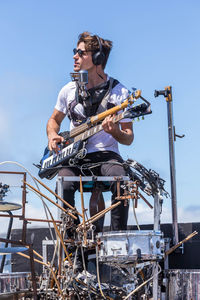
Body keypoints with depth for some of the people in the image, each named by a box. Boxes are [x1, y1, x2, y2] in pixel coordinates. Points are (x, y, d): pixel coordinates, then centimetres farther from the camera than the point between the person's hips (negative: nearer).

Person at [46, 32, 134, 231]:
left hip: (106, 155, -2)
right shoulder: (69, 90, 7)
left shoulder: (119, 92, -3)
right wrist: (52, 136, 0)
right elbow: (54, 120, 24)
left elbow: (129, 138, -1)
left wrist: (115, 132, -24)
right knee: (64, 185, -30)